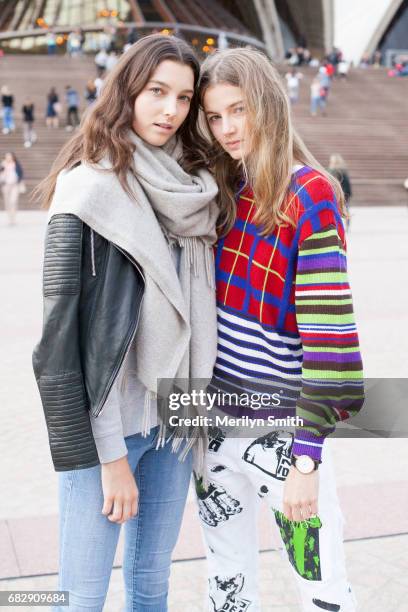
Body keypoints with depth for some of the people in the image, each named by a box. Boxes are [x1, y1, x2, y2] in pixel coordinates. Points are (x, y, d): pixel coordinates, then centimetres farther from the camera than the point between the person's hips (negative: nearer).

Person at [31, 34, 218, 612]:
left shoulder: (193, 188, 6)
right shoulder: (90, 189, -12)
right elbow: (60, 336, -14)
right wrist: (107, 455, -15)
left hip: (174, 415, 6)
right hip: (105, 425, -5)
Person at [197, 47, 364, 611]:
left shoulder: (310, 194, -14)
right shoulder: (224, 190, 6)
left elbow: (329, 331, -19)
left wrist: (306, 457, -21)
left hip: (281, 426, -6)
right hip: (215, 417, 6)